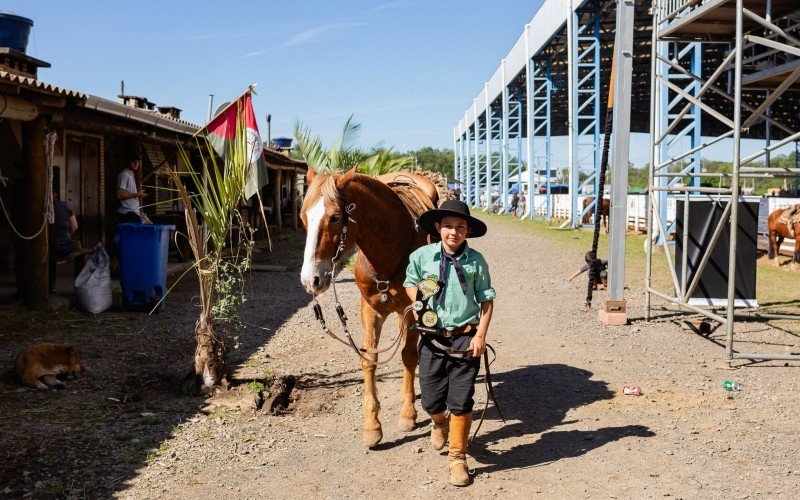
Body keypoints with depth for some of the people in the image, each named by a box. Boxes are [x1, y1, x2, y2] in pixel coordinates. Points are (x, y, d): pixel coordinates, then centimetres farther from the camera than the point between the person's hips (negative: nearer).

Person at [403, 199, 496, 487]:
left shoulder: (475, 261, -6)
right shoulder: (421, 256, -3)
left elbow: (486, 299, 0)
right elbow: (410, 282, 16)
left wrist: (480, 335, -7)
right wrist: (418, 303, -2)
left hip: (465, 338, -1)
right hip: (433, 338, 2)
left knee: (461, 402, 2)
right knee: (431, 400, 9)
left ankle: (458, 458, 18)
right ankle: (440, 422, 46)